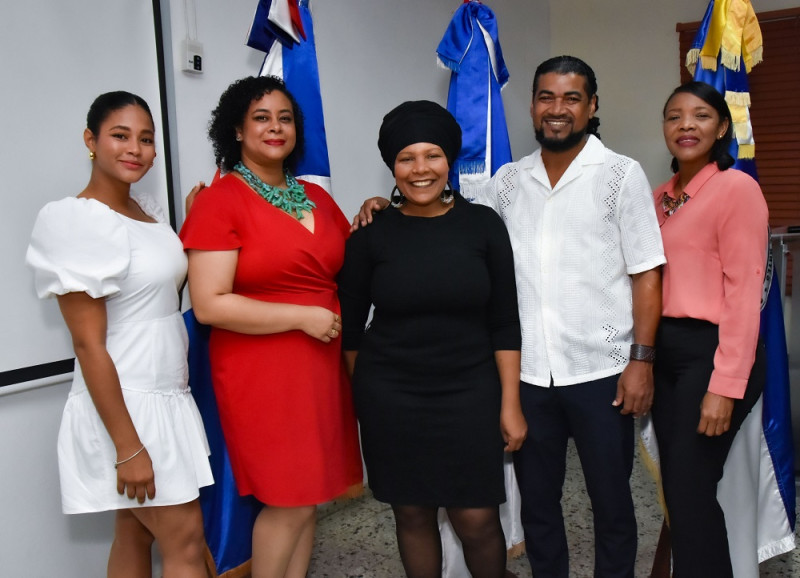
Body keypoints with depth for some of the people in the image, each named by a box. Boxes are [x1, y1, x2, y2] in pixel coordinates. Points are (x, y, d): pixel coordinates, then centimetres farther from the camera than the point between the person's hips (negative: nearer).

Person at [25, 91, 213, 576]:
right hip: (121, 405, -7)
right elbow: (89, 344, -19)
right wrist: (128, 446, -19)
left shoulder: (150, 210, 8)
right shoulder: (77, 221, -16)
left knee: (135, 532, 18)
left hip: (167, 399, 7)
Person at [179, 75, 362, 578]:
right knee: (288, 502, 0)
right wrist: (303, 316, -15)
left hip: (322, 364, 6)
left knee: (308, 496, 13)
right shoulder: (220, 201, -8)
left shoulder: (315, 197, 13)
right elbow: (209, 305, -16)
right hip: (261, 370, -6)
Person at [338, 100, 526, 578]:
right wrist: (366, 395, 10)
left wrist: (510, 404, -2)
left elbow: (504, 322, 0)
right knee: (413, 513, 10)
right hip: (391, 398, 1)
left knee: (477, 518, 1)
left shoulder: (483, 225, -2)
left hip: (468, 393, 0)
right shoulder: (371, 234, -3)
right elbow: (350, 324, 6)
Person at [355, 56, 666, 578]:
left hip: (601, 372, -3)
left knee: (611, 504, 12)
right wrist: (385, 206, 1)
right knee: (537, 501, 16)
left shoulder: (621, 174, -2)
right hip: (528, 372, 3)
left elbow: (646, 274, -4)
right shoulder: (509, 179, 7)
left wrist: (641, 359, -10)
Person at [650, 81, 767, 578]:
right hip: (666, 351, 7)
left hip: (711, 352, -7)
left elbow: (744, 291, -15)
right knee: (678, 489, 15)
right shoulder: (661, 197, 12)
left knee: (690, 492, -2)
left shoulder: (737, 188, -10)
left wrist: (725, 385, -19)